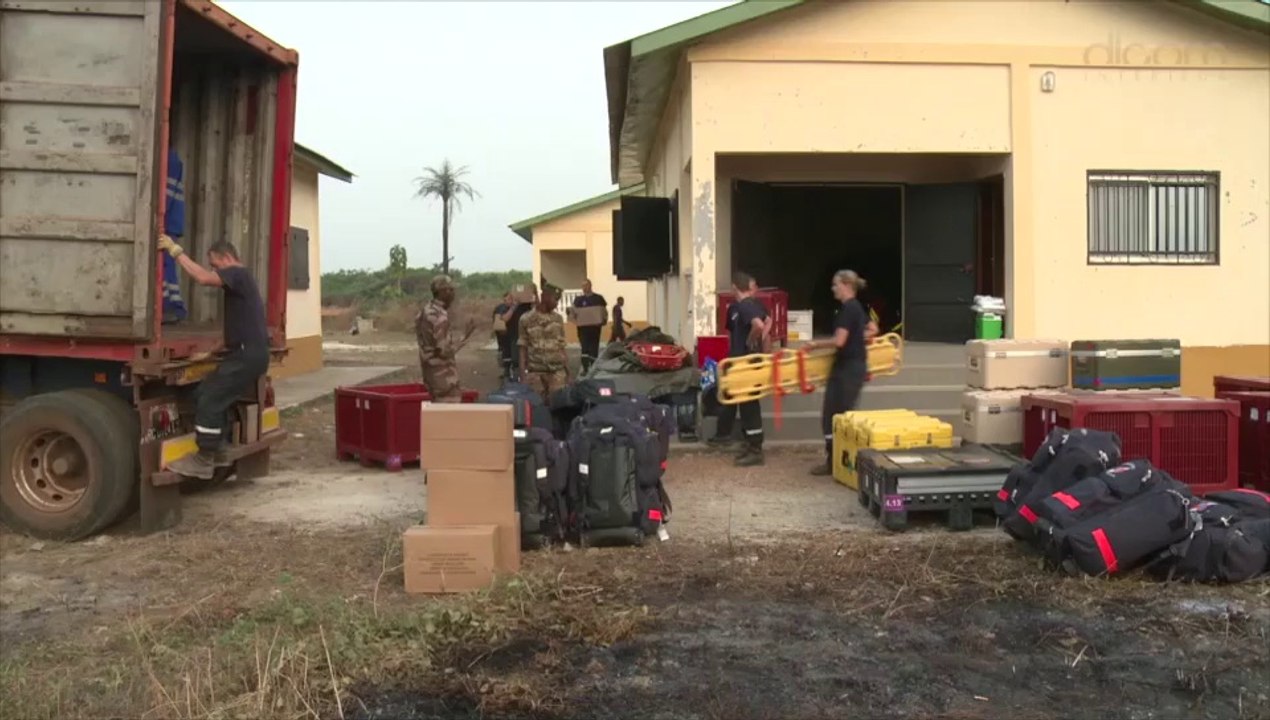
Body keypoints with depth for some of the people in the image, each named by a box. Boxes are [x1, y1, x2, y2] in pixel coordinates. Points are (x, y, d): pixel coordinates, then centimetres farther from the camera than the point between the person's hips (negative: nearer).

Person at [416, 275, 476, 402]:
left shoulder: (426, 311, 10)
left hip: (432, 371, 10)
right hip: (443, 375, -10)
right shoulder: (440, 316, -21)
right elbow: (445, 351, -23)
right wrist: (467, 336, -17)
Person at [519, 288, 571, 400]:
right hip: (535, 371, -2)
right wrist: (522, 371, -2)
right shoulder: (527, 319, 1)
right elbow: (523, 347, 3)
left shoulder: (558, 319, 9)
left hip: (557, 370, 2)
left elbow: (562, 345, 12)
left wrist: (567, 367, 7)